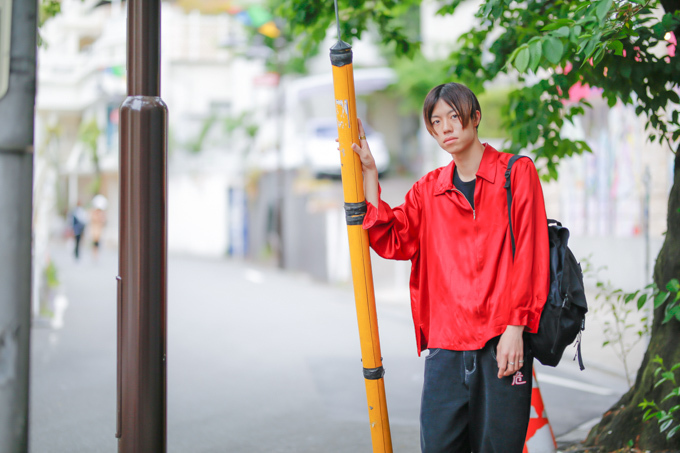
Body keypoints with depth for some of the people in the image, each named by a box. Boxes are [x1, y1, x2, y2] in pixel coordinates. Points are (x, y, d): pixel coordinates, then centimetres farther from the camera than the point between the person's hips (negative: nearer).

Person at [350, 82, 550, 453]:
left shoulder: (516, 172, 4)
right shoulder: (428, 189, 16)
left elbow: (529, 257, -2)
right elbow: (390, 241, 4)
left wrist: (515, 328, -10)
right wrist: (368, 173, 3)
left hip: (502, 342, -3)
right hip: (445, 344, 3)